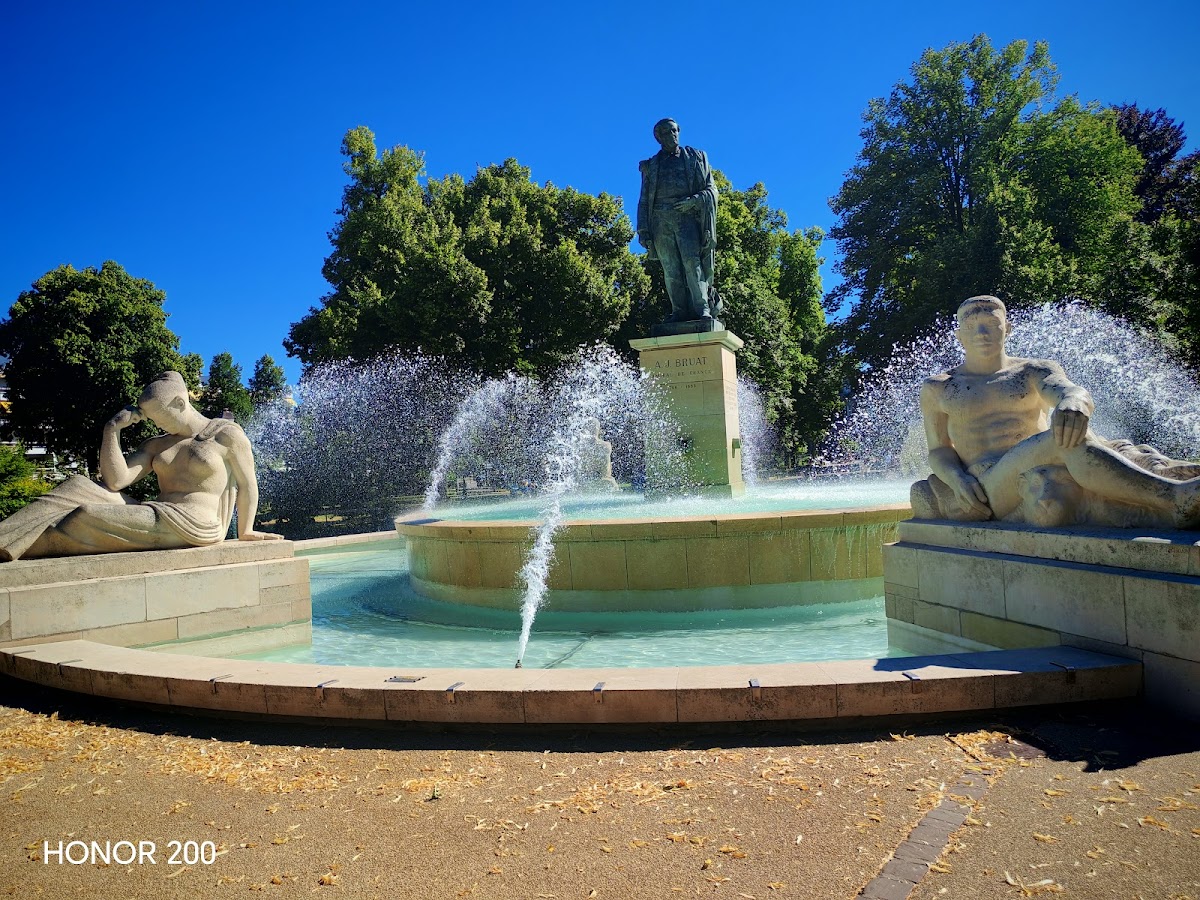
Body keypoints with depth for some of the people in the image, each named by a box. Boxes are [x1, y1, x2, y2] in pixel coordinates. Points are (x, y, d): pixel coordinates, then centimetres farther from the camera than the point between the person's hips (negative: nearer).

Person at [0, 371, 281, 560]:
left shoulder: (228, 434, 3)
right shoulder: (157, 445, 20)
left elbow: (248, 486, 1)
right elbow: (116, 481, 7)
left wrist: (245, 533, 0)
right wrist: (111, 430, 3)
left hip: (194, 527, -7)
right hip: (158, 519, 7)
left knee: (88, 518, -21)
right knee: (77, 489, -9)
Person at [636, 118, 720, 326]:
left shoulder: (696, 158, 16)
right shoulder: (651, 166, 20)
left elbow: (711, 189, 10)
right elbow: (644, 200, 17)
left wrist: (694, 200, -10)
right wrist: (642, 230, 5)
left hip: (687, 217, -2)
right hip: (661, 219, 2)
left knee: (691, 261, -18)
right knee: (671, 270, -5)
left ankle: (702, 309, -22)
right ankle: (680, 311, -6)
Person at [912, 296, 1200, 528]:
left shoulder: (1036, 371, 17)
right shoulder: (937, 389, 16)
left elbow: (1073, 392, -5)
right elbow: (938, 450, 11)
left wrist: (1073, 402, -33)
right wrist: (957, 479, -14)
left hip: (1052, 467, 3)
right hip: (992, 485, -3)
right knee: (1068, 440, -33)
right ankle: (1175, 496, -50)